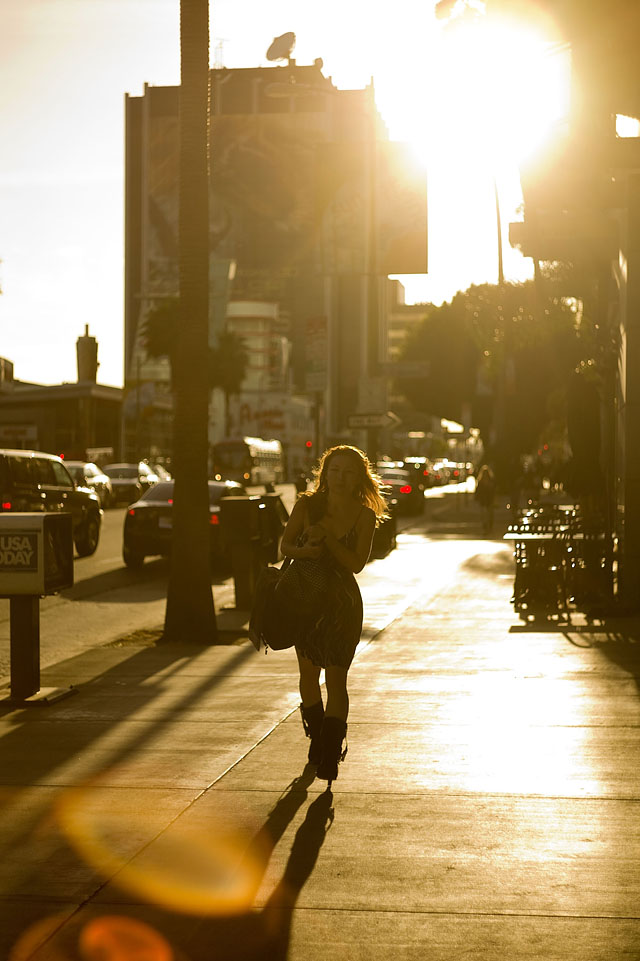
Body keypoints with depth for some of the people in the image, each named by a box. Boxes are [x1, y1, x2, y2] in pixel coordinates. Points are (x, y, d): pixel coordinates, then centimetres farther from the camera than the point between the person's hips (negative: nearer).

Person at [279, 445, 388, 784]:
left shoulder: (365, 516, -7)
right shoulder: (307, 505, -4)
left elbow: (357, 563, -13)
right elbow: (285, 545, 2)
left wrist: (327, 538, -24)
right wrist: (304, 550, -19)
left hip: (342, 603, -2)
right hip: (304, 599, 2)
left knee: (336, 678, -7)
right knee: (308, 673, 14)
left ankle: (330, 755, -6)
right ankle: (317, 738, 34)